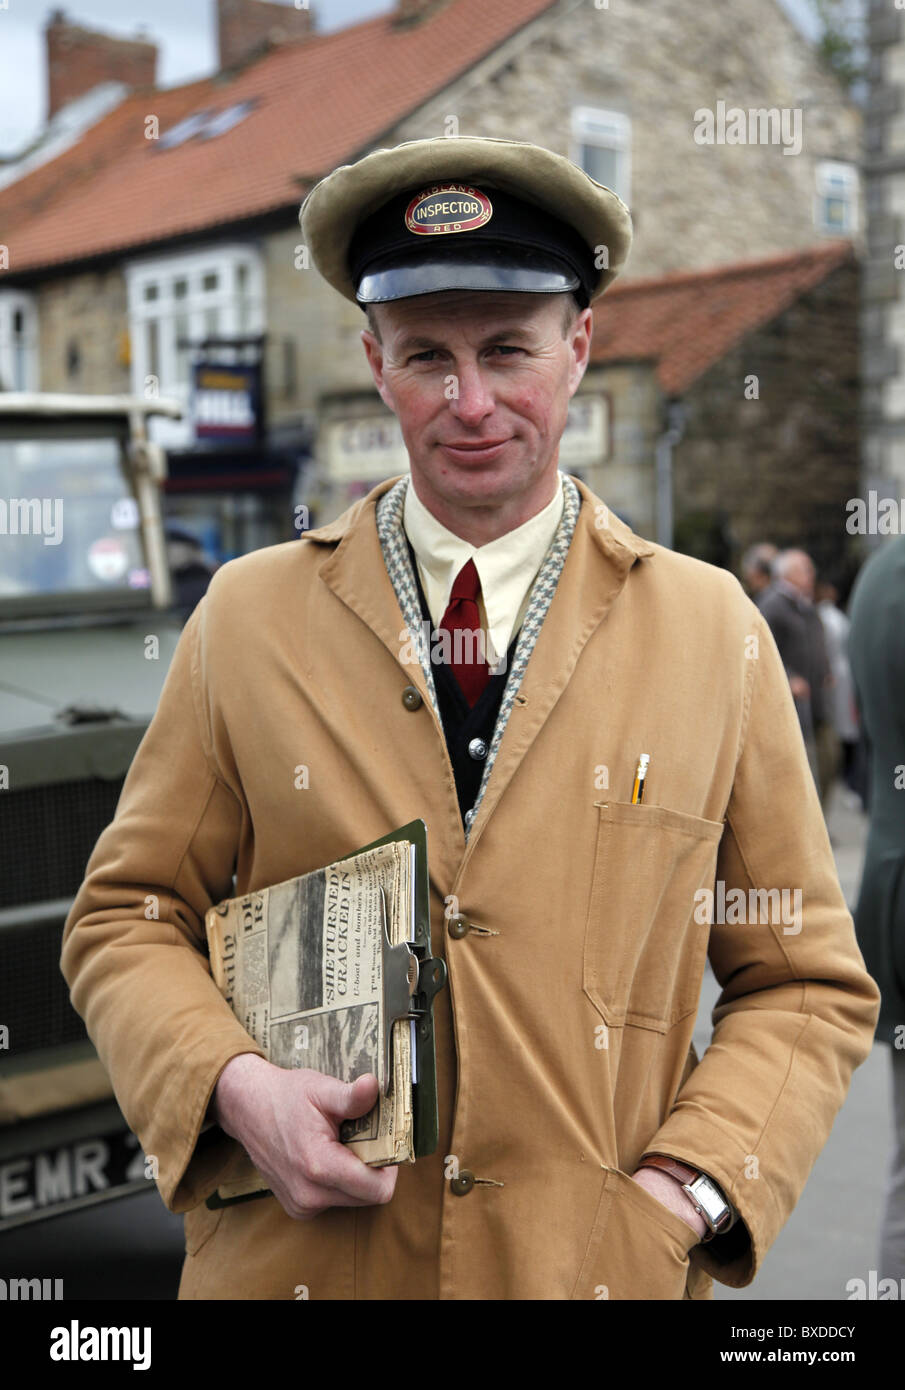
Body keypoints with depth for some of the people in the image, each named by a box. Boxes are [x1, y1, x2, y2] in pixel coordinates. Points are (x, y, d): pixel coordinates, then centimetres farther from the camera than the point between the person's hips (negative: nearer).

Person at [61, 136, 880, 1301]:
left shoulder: (718, 635, -2)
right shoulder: (247, 617, -2)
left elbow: (809, 983, 3)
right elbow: (128, 918, 3)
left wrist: (691, 1187, -10)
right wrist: (229, 1085, -13)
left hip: (607, 1266, 0)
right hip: (297, 1259, 1)